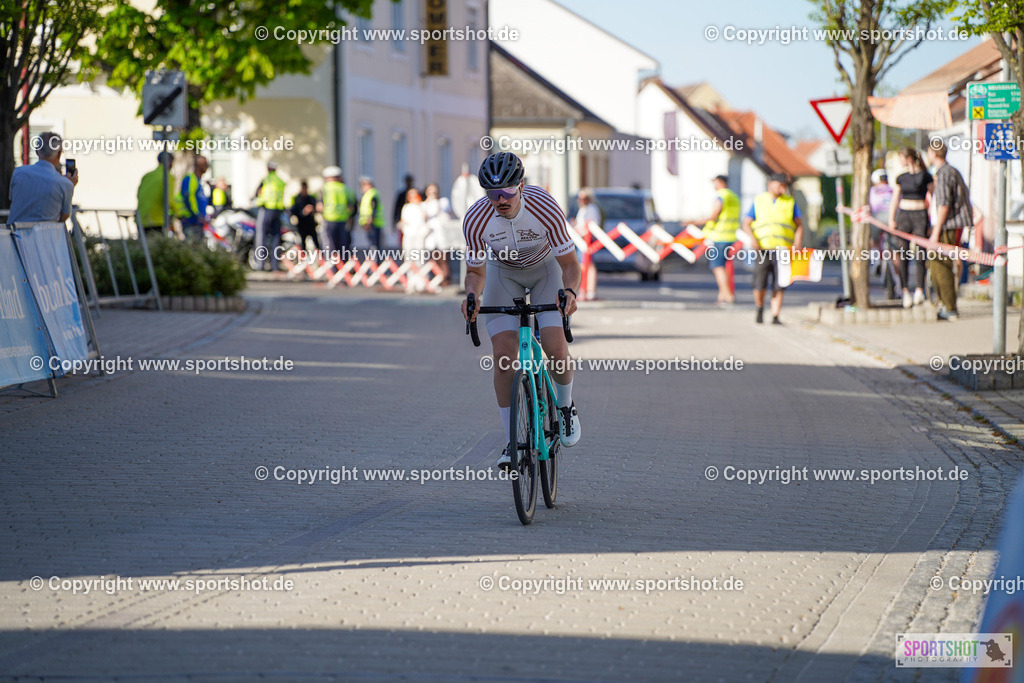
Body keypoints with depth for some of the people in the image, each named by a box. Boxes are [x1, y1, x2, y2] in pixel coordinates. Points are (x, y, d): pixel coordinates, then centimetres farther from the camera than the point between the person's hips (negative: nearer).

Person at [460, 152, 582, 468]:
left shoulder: (545, 209, -33)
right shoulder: (476, 219, -29)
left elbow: (570, 264, -25)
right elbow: (475, 270, -14)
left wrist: (569, 290, -46)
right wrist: (472, 295, -36)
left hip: (546, 268, -1)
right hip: (503, 273, 1)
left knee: (556, 350, -19)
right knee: (503, 356, -13)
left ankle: (566, 407, 12)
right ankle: (512, 441, -3)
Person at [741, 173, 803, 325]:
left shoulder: (790, 202, 10)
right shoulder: (759, 201, 8)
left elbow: (799, 225, 9)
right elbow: (746, 223, 7)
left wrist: (798, 242, -8)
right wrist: (753, 239, -11)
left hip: (782, 249, 1)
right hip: (763, 249, -1)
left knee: (778, 286, -5)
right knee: (759, 285, -5)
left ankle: (775, 317, 1)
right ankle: (760, 308, 21)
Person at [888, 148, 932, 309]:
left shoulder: (925, 176, 0)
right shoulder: (901, 178, 13)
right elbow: (894, 201, 16)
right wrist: (891, 220, 4)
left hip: (920, 216, -4)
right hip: (903, 216, 4)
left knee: (919, 255, -8)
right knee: (903, 256, -2)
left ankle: (919, 290, -2)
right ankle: (906, 291, 2)